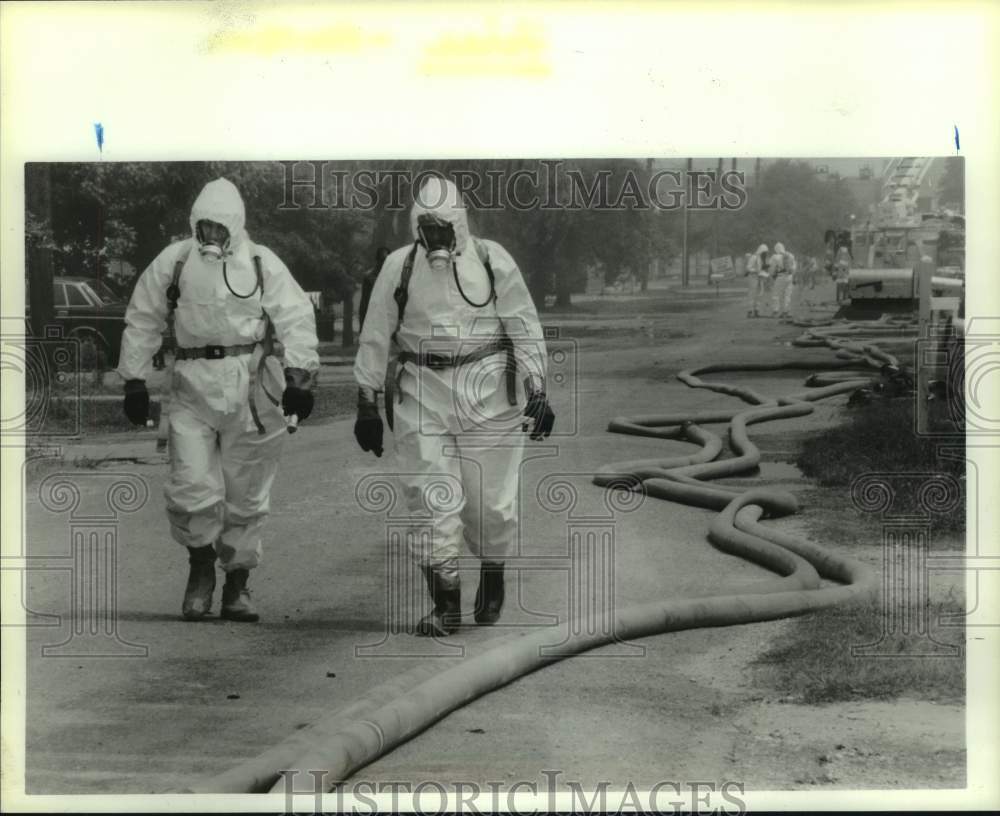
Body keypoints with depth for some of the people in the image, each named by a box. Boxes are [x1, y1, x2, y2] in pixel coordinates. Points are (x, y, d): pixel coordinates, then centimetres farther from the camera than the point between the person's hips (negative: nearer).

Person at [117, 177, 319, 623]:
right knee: (191, 486, -10)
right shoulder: (173, 262, 4)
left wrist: (298, 377, -12)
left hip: (250, 388, 0)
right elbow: (142, 322, 11)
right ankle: (200, 567, 15)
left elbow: (296, 320, -1)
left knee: (245, 493, 5)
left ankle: (237, 584, 20)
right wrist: (134, 381, 9)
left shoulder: (262, 264, 1)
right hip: (192, 386, 0)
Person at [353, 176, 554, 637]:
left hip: (489, 392, -1)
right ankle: (446, 606, 5)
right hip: (422, 395, 1)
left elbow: (525, 327, 3)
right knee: (430, 500, -4)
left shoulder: (492, 261, 0)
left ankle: (493, 580, 31)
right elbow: (375, 339, 9)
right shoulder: (399, 267, 4)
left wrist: (537, 392, -3)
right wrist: (366, 404, 8)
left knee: (491, 497, 4)